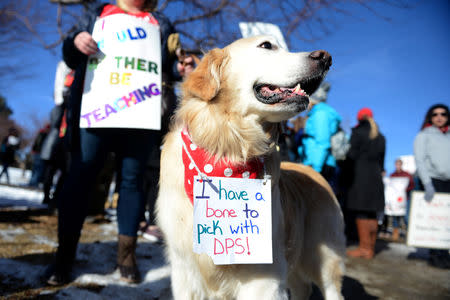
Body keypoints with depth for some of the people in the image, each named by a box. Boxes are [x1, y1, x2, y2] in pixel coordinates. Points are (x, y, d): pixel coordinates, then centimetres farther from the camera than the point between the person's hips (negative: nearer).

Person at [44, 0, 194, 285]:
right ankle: (64, 255, 4)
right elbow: (72, 59, 17)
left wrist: (181, 69, -5)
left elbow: (169, 64, 18)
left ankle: (127, 254, 8)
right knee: (80, 177, -5)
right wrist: (75, 42, -6)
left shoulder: (160, 23, 21)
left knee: (132, 179, 0)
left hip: (141, 111, 0)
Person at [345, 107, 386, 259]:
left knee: (361, 213, -6)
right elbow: (381, 160, 16)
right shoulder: (380, 137, 16)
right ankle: (371, 247, 13)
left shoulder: (358, 132, -4)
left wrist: (348, 173, 5)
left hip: (359, 175, -7)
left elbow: (352, 155, -7)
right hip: (376, 177, 7)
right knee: (372, 214, 8)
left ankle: (364, 248, -6)